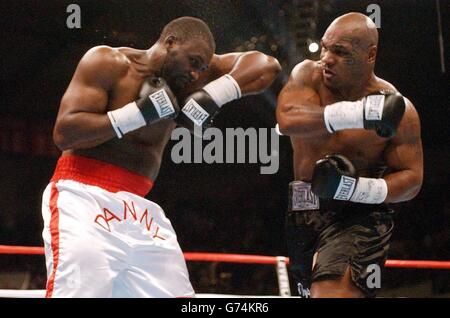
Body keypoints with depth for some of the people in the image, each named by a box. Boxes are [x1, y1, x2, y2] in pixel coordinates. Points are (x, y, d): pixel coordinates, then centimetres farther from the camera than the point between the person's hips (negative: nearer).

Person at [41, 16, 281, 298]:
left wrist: (214, 94, -7)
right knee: (75, 291, -23)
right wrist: (138, 113, -15)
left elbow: (266, 66, 8)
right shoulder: (107, 62, -4)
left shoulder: (182, 80, 11)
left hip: (140, 210, 6)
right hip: (84, 198, -6)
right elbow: (64, 132, -13)